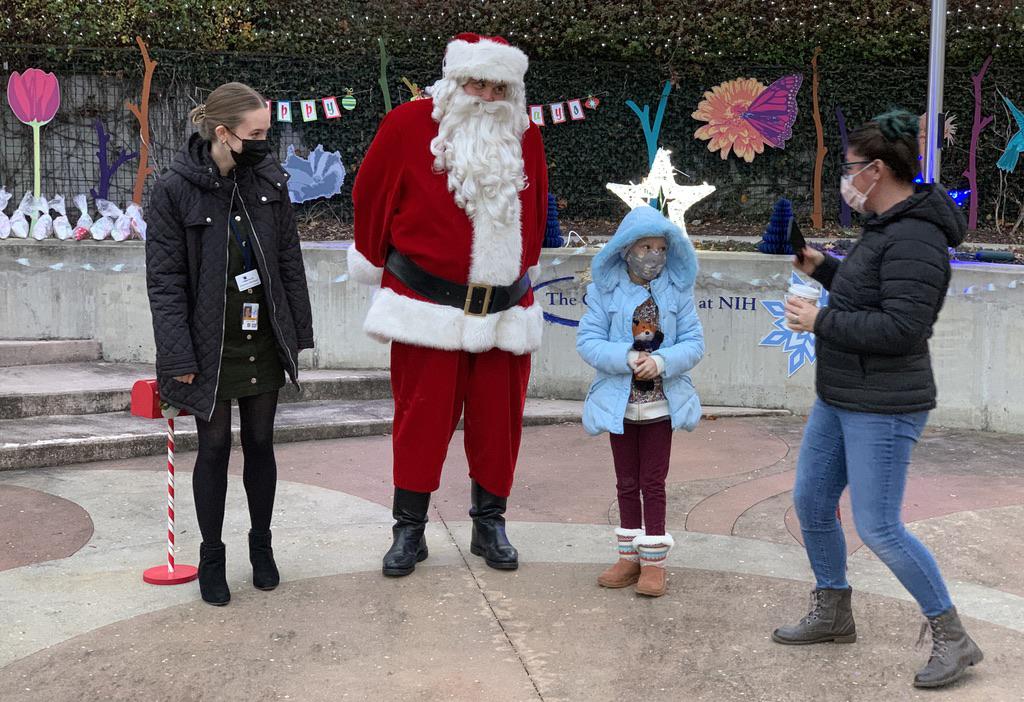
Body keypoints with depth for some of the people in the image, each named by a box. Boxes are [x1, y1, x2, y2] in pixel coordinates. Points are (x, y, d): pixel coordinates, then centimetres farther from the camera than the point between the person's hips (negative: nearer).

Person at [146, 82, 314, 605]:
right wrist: (179, 357, -14)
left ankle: (261, 544, 31)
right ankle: (212, 557, 24)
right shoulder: (174, 190, -12)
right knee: (214, 448, 8)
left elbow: (289, 262, 6)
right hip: (211, 346, -3)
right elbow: (164, 281, -11)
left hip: (265, 343, 3)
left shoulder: (269, 180, -1)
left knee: (260, 443, 13)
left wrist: (298, 332, 5)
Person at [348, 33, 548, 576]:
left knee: (498, 418, 8)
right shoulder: (408, 125, -6)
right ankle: (409, 530, 15)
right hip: (428, 307, -3)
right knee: (422, 416, 2)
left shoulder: (525, 138, 6)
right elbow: (369, 194, 5)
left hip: (505, 308, 4)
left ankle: (490, 525, 23)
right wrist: (379, 263, 14)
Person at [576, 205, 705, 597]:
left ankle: (654, 561, 14)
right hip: (620, 403, 1)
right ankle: (629, 558, 24)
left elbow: (693, 343, -6)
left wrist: (661, 361, -24)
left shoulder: (677, 290, -3)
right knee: (627, 483, 12)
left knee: (653, 482, 5)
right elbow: (588, 340, -9)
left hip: (661, 403, -1)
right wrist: (627, 358, -23)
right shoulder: (604, 290, -5)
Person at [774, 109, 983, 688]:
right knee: (811, 502, 16)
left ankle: (953, 639, 11)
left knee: (878, 528, -6)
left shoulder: (914, 238, -21)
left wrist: (820, 322, -20)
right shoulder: (887, 229, 10)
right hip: (841, 399, 10)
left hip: (883, 409, -10)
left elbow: (902, 328, -27)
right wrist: (821, 268, 13)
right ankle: (833, 615, 33)